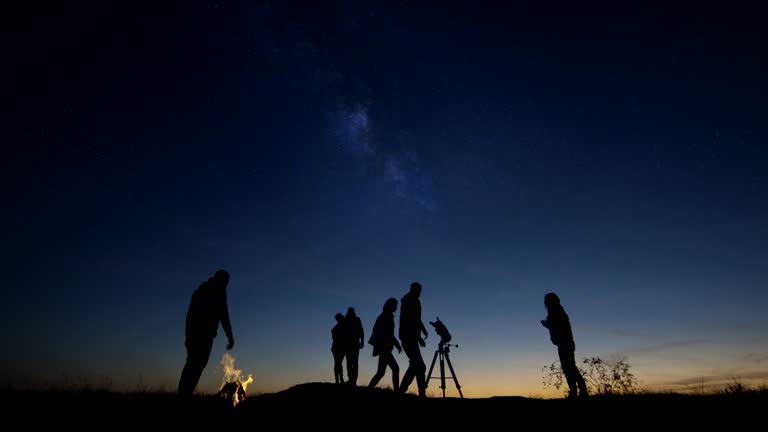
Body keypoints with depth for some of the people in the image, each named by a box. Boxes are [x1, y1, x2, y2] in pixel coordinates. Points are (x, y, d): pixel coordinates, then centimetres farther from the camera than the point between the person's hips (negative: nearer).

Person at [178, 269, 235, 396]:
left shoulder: (201, 289, 25)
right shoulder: (219, 289, 2)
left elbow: (190, 313, 23)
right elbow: (223, 313, -8)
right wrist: (230, 336, -8)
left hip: (193, 331, 8)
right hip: (205, 332, -8)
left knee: (191, 363, 12)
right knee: (198, 364, -10)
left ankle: (183, 394, 9)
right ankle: (186, 395, -18)